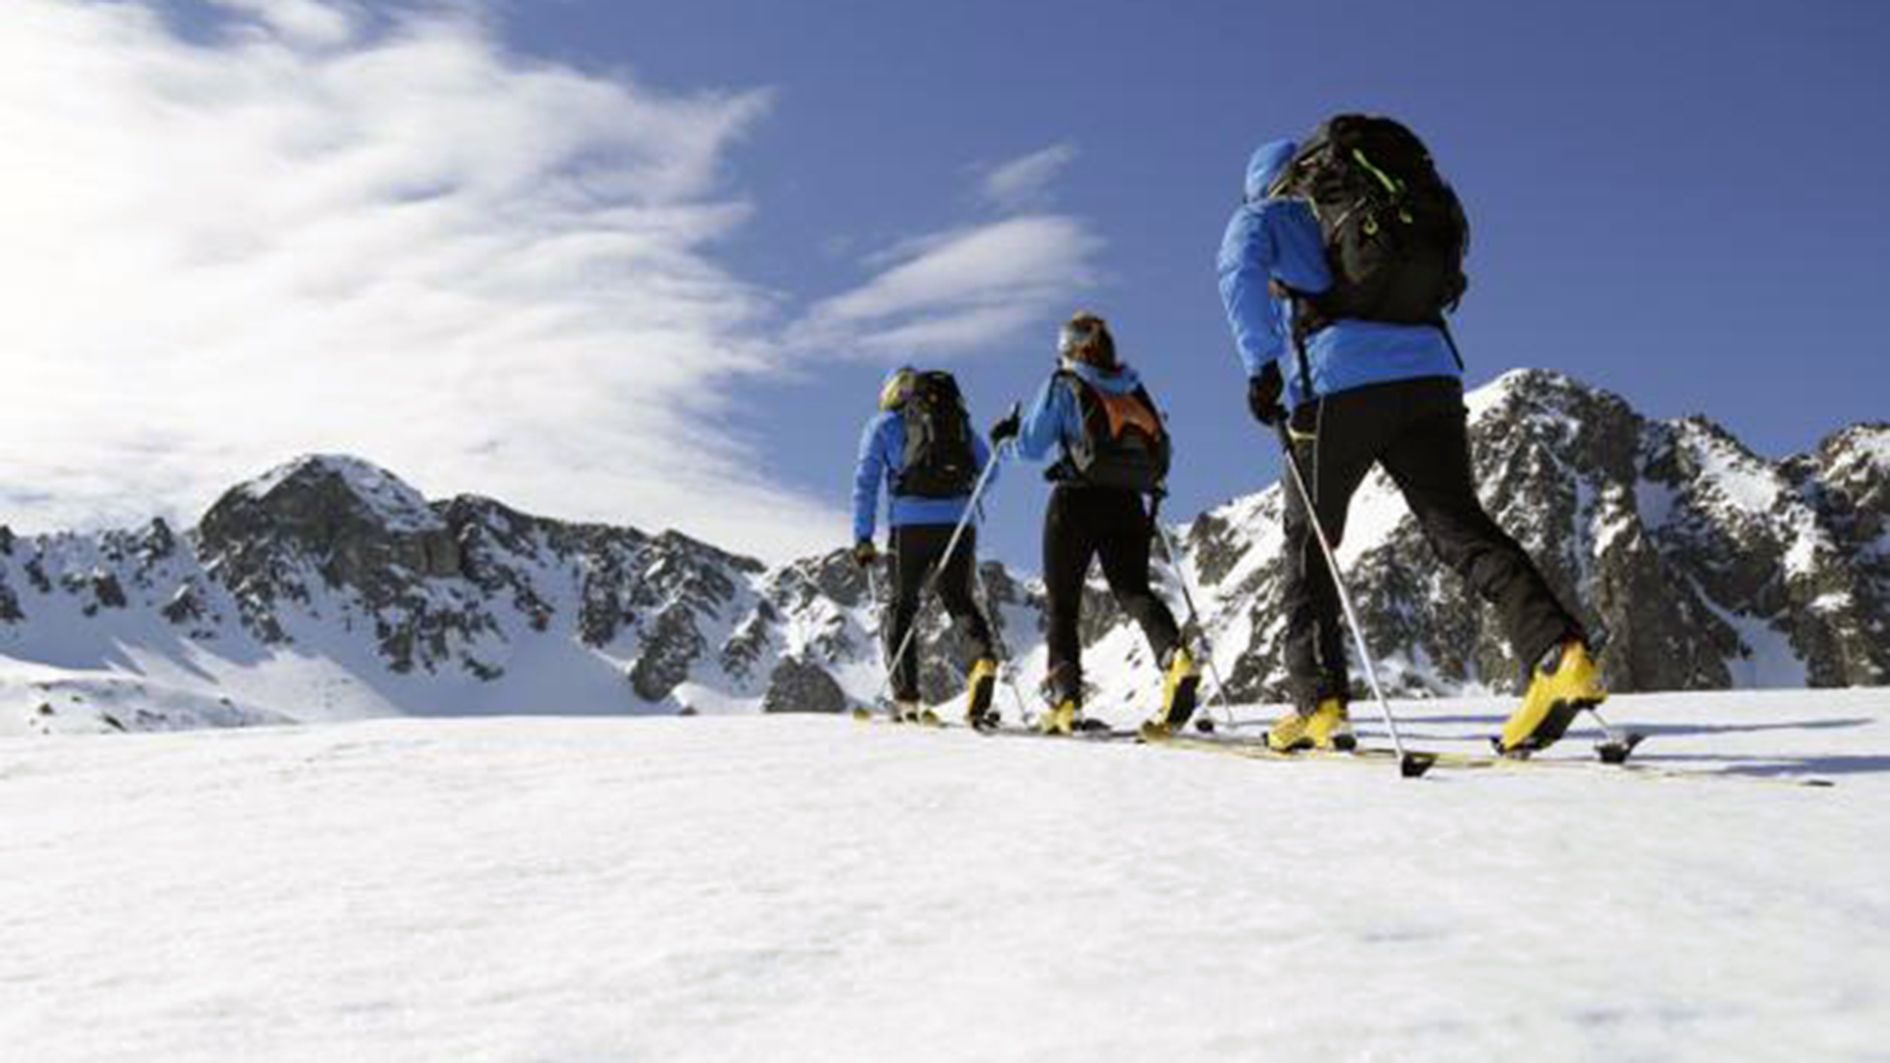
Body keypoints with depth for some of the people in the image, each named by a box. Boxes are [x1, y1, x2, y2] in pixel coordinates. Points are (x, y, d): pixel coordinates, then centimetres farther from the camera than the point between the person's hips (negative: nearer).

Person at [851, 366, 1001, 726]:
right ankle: (983, 656, -17)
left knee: (904, 606, 11)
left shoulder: (882, 424, 14)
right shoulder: (959, 419, 21)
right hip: (959, 523, 2)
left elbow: (866, 483, 6)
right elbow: (988, 469, 16)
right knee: (959, 599, 14)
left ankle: (906, 699, 3)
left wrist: (862, 538, 5)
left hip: (910, 524, -2)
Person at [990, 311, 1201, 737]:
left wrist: (1009, 432, 19)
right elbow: (1162, 451, 13)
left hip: (1076, 502, -3)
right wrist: (1147, 482, 31)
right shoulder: (1134, 389, 15)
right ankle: (1175, 657, -27)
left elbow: (1033, 446, -2)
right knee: (1134, 591, 2)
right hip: (1128, 506, 3)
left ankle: (1065, 695, -3)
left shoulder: (1063, 385, 2)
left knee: (1062, 601, 7)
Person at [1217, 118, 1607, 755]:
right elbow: (1441, 283, 36)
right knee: (1458, 525, -1)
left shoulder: (1261, 217, 17)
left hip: (1338, 380, -4)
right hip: (1430, 370, 4)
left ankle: (1318, 702, 5)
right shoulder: (1363, 211, 34)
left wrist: (1261, 364, -9)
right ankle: (1558, 650, -22)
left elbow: (1241, 272, -6)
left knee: (1309, 543, 9)